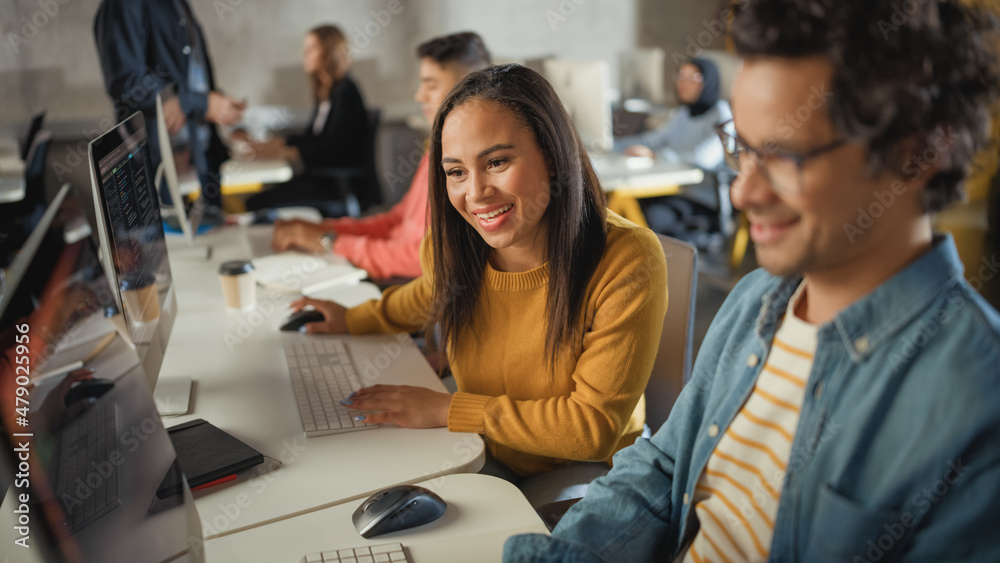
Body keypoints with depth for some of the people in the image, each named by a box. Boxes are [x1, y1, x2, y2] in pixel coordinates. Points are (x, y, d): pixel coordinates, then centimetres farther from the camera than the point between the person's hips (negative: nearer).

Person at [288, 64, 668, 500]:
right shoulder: (451, 246, -7)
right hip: (482, 463, 5)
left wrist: (448, 410, -21)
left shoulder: (627, 263, -24)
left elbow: (595, 428, -22)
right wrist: (353, 320, 18)